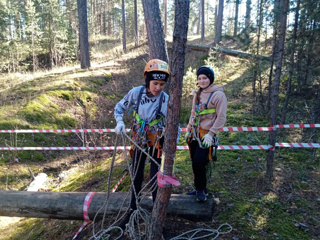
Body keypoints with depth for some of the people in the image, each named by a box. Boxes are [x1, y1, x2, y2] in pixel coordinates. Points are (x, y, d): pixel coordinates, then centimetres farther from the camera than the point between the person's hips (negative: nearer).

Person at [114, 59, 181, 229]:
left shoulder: (167, 100, -21)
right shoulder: (136, 92, -16)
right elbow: (119, 107, -1)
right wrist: (120, 122, -19)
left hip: (157, 143, -2)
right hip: (138, 141, 3)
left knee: (156, 180, 1)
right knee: (136, 177, 16)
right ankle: (133, 211, 36)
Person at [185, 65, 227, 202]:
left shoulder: (218, 95, -8)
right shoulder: (198, 94, 14)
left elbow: (221, 117, -12)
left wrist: (210, 134, -16)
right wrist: (188, 129, 16)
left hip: (206, 134, -6)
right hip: (194, 133, 7)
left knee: (199, 162, -12)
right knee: (194, 162, 9)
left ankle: (201, 189, 11)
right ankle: (199, 188, 26)